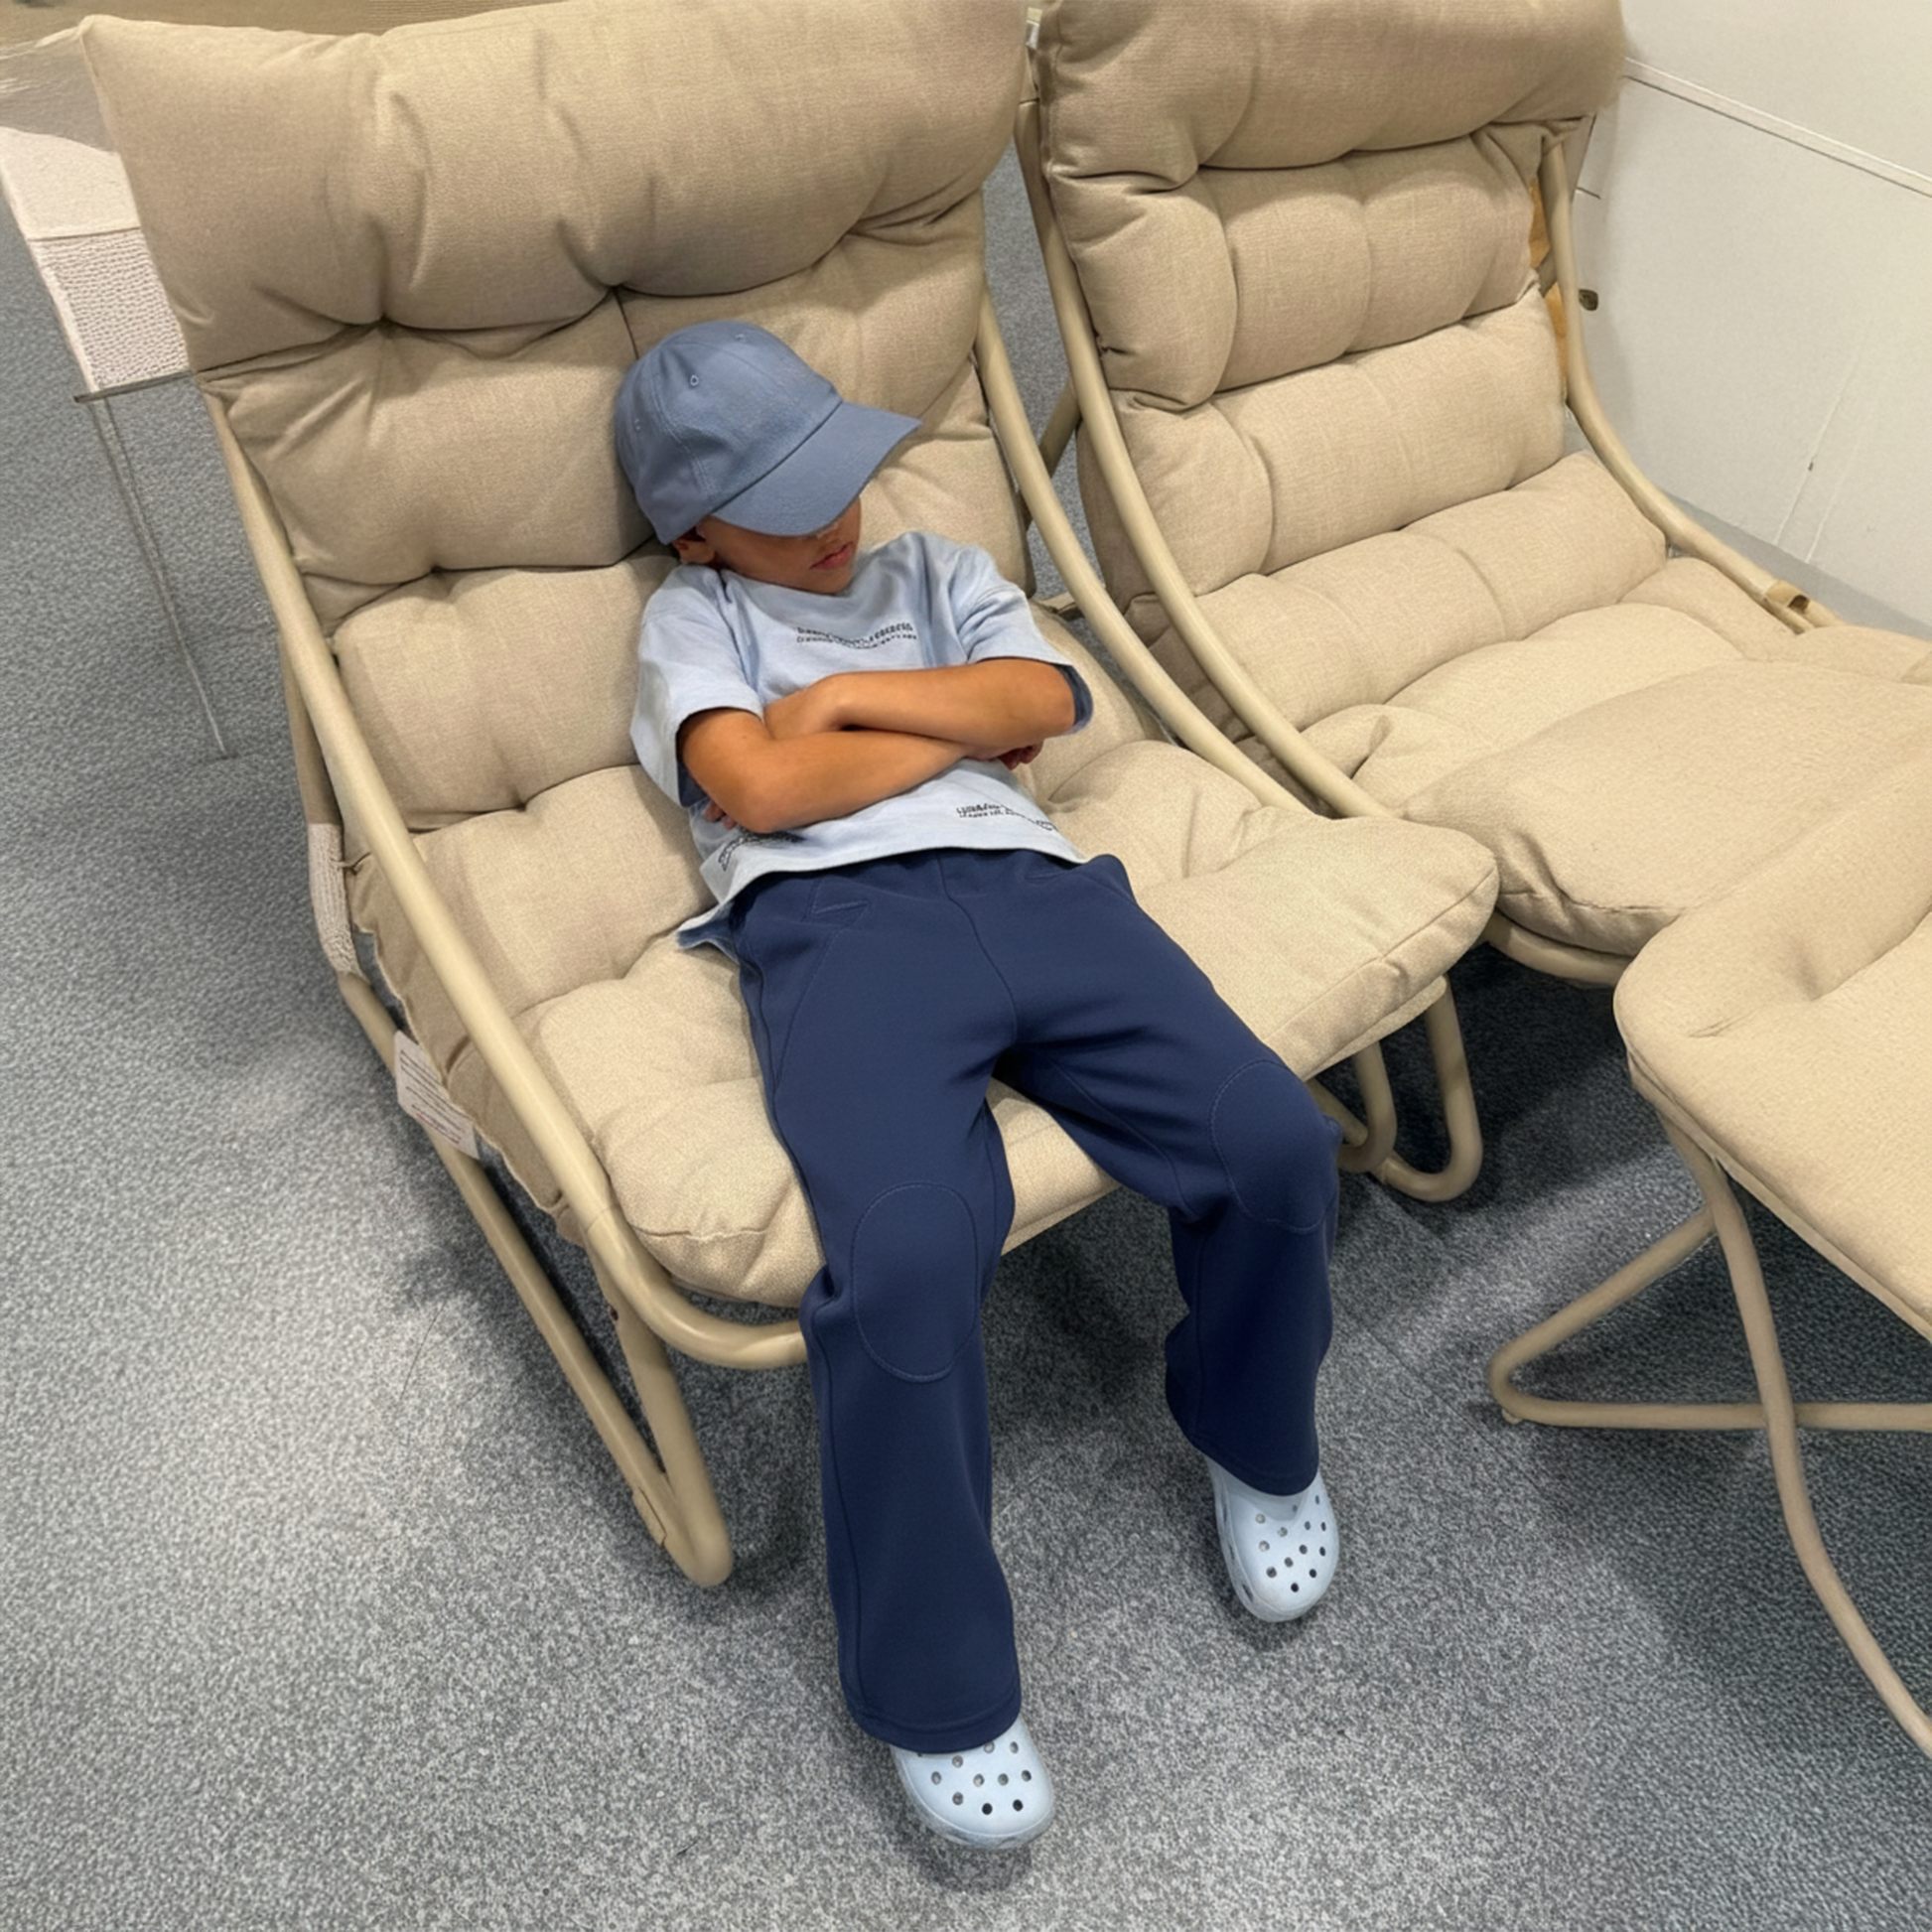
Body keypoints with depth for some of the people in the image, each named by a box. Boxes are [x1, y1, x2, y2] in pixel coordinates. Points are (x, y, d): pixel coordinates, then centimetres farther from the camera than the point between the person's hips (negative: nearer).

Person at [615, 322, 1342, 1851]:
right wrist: (962, 719, 10)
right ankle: (934, 1692, -7)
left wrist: (852, 696, 6)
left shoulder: (940, 567, 32)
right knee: (910, 1251, -31)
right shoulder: (692, 615, 21)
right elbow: (762, 784, 0)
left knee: (1276, 1143, -19)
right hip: (832, 921, -4)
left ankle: (1256, 1443, 14)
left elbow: (1046, 700, 13)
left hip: (1027, 884, 4)